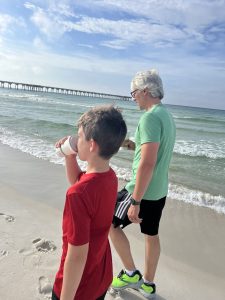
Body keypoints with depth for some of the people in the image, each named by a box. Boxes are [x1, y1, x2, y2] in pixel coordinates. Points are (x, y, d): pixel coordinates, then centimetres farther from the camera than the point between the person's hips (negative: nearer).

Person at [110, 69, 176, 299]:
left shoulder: (150, 117, -21)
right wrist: (131, 144, 17)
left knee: (110, 223, 10)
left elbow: (147, 163, -28)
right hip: (159, 191, 9)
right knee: (151, 235, 20)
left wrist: (135, 202, -25)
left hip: (143, 191, -9)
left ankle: (131, 274, 22)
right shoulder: (167, 116, 9)